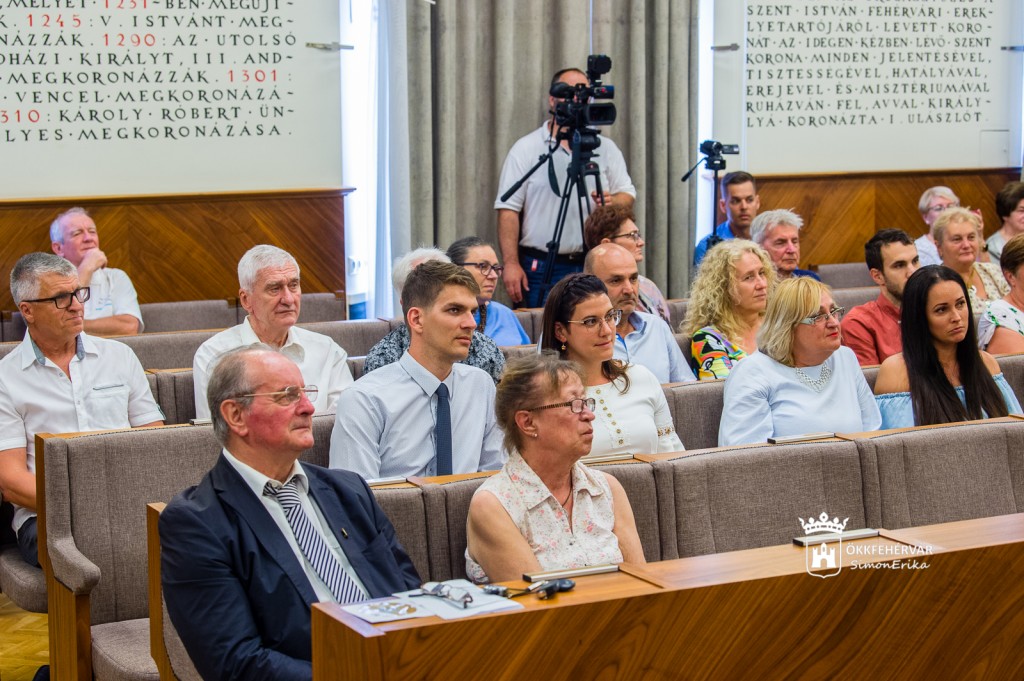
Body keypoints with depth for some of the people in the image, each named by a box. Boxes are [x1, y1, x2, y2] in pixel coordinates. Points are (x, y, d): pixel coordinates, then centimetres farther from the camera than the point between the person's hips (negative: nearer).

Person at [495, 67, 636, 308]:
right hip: (541, 268, -3)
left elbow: (628, 194, 13)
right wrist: (511, 264, -10)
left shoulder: (605, 148, 12)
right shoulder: (526, 149, 3)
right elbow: (508, 209, -1)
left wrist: (612, 202, -12)